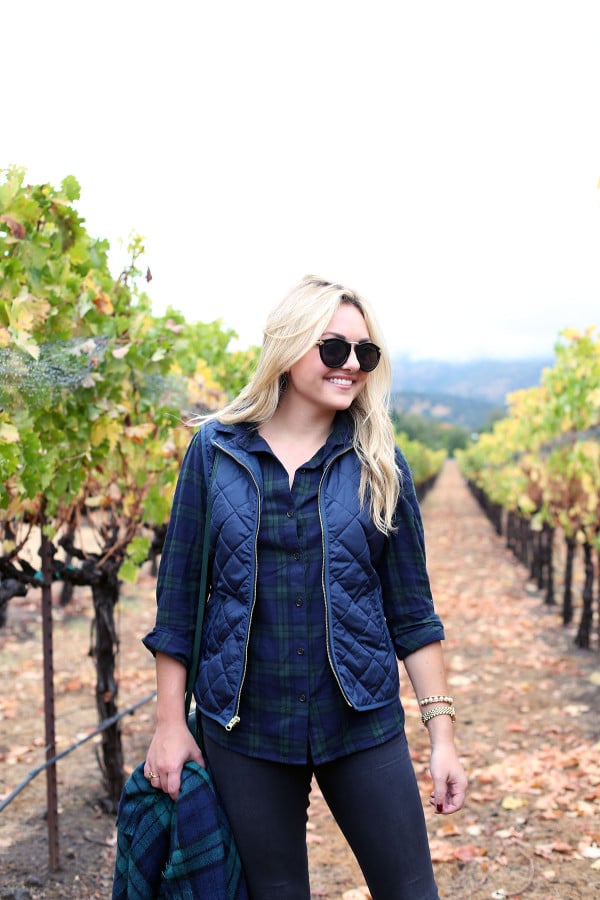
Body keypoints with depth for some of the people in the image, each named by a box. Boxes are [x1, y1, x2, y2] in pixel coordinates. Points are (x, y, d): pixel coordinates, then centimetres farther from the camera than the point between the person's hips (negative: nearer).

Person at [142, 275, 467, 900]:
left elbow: (411, 608, 2)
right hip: (244, 728, 0)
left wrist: (442, 731, -2)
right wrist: (169, 724, 0)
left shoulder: (377, 463, 0)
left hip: (362, 723, 1)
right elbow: (178, 596, 1)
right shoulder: (215, 450, -2)